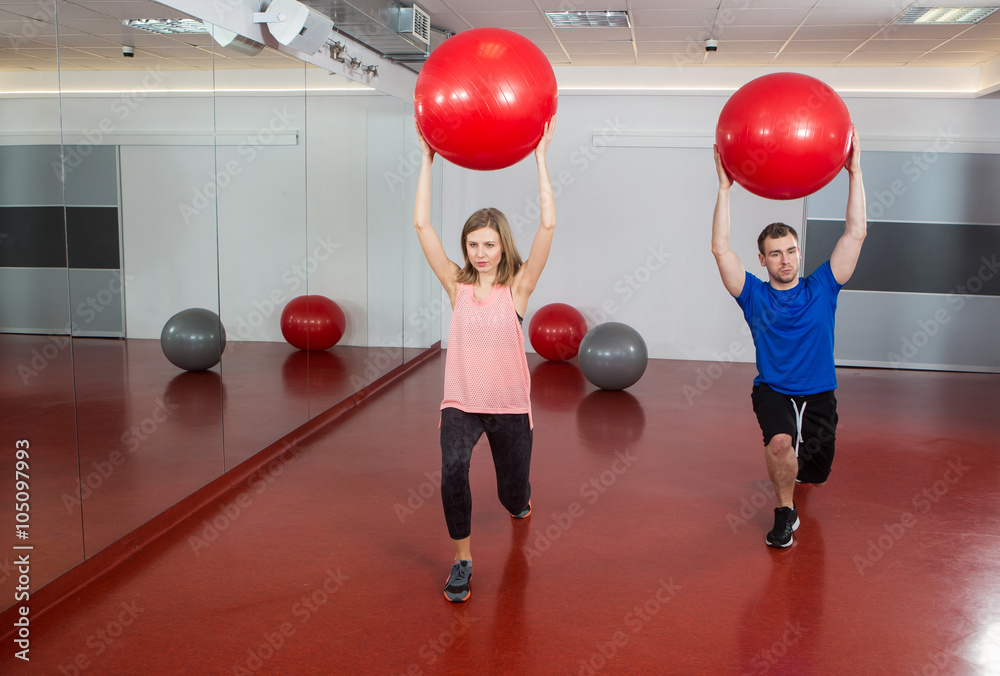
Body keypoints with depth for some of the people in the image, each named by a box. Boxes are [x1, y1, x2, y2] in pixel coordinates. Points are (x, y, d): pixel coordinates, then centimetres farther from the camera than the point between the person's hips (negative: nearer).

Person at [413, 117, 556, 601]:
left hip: (509, 406, 0)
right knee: (452, 469, -29)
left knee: (513, 496, 15)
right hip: (461, 403, 0)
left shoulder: (517, 286, -6)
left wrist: (540, 157, -16)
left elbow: (548, 225, -16)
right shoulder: (457, 285, -2)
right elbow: (422, 224, -7)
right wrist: (427, 160, -7)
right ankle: (462, 560, -9)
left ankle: (519, 499, 56)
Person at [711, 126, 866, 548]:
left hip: (818, 394, 3)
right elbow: (720, 249, -16)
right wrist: (725, 188, -21)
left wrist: (854, 173, -14)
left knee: (816, 475, 14)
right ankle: (785, 510, -8)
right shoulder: (754, 296, -5)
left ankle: (787, 466, 53)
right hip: (773, 391, -2)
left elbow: (856, 234, -9)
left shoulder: (821, 289, -2)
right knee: (780, 442, -34)